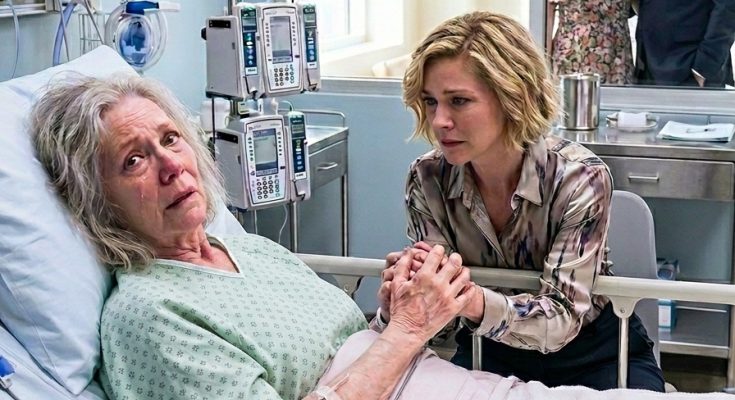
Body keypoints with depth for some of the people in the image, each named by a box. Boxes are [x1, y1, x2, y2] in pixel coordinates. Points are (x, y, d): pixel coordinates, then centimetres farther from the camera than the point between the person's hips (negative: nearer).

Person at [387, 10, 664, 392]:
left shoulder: (580, 177, -24)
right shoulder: (428, 178, -15)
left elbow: (562, 317, -28)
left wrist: (475, 302, -47)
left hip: (595, 355, -2)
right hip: (493, 351, 2)